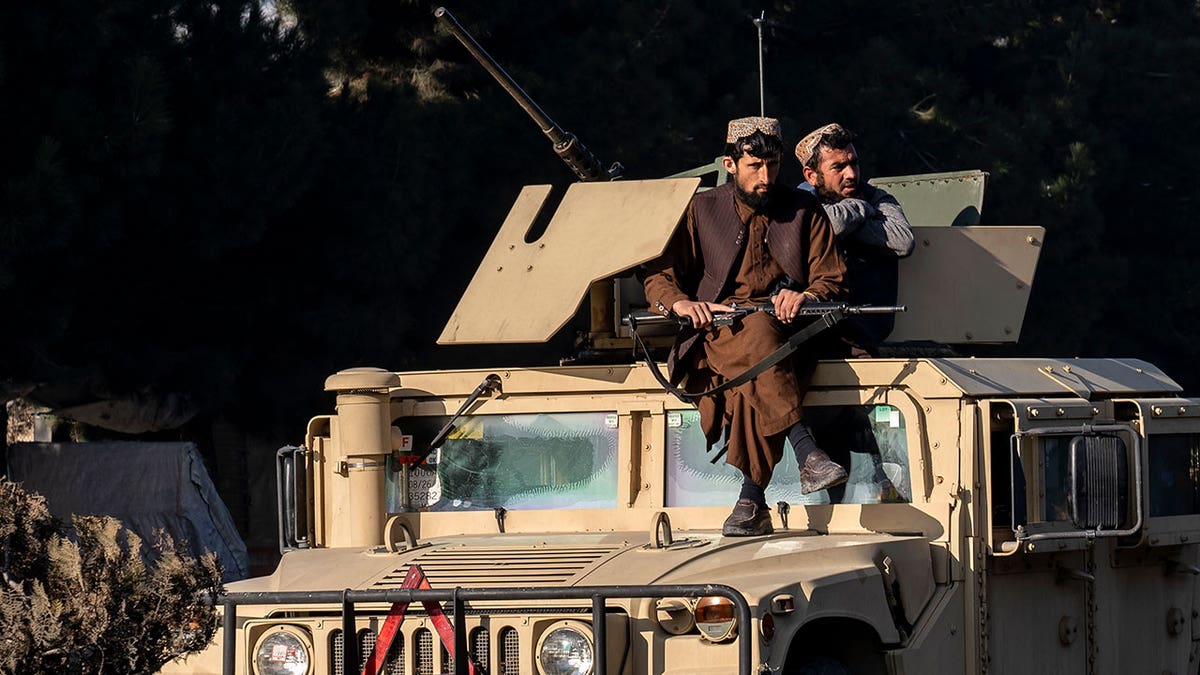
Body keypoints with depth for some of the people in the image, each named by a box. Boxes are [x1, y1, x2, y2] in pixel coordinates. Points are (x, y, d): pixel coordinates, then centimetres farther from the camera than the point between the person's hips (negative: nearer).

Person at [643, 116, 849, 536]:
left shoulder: (804, 211, 14)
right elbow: (658, 277, 10)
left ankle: (752, 501, -38)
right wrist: (681, 303, -13)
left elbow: (832, 281, 10)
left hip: (787, 331, 1)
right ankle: (807, 455, -46)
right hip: (718, 330, -1)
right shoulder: (701, 211, 14)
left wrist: (806, 297, -14)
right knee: (759, 338, -38)